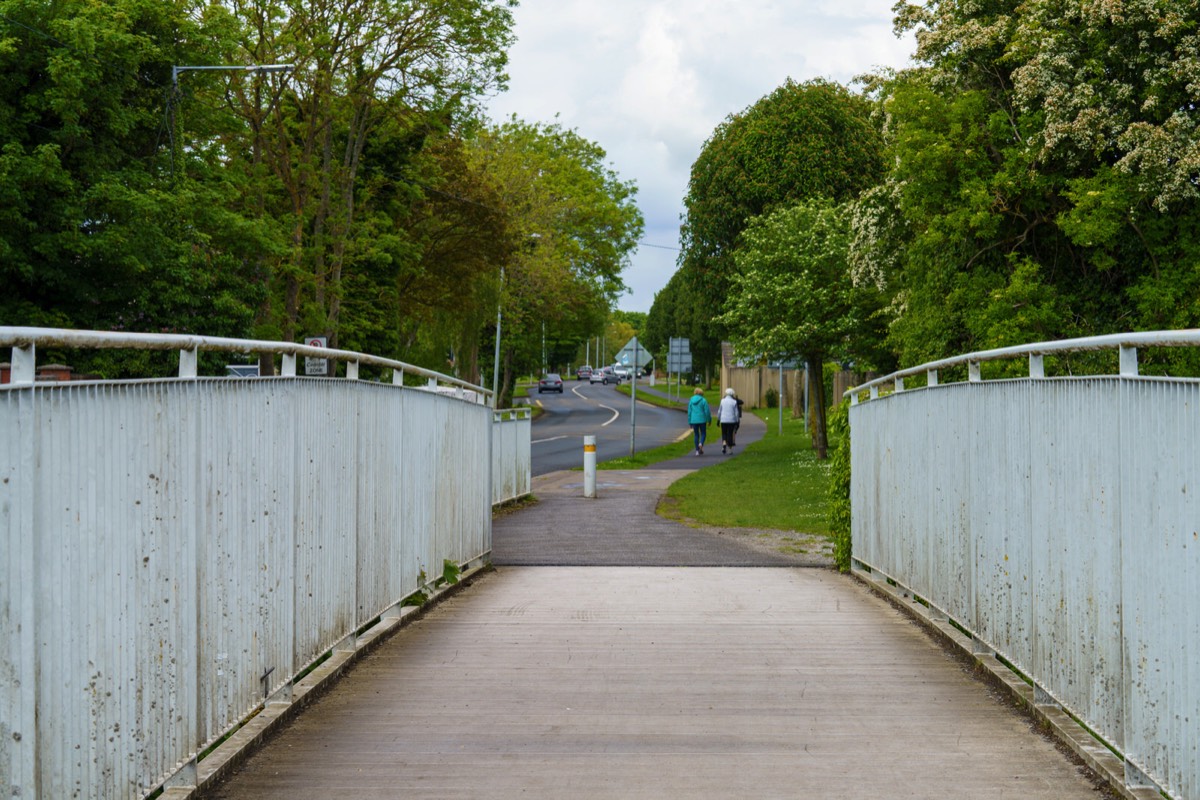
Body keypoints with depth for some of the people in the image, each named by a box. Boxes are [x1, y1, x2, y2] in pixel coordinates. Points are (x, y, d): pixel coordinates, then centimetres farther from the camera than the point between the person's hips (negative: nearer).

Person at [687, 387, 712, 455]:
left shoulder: (691, 401, 4)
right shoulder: (703, 400, -7)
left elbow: (689, 412, 7)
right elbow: (707, 411, -6)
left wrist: (690, 422, 13)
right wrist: (709, 420, 7)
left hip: (694, 421, 3)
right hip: (702, 420, -3)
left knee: (696, 435, 11)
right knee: (703, 433, 10)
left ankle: (697, 450, 7)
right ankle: (701, 444, -19)